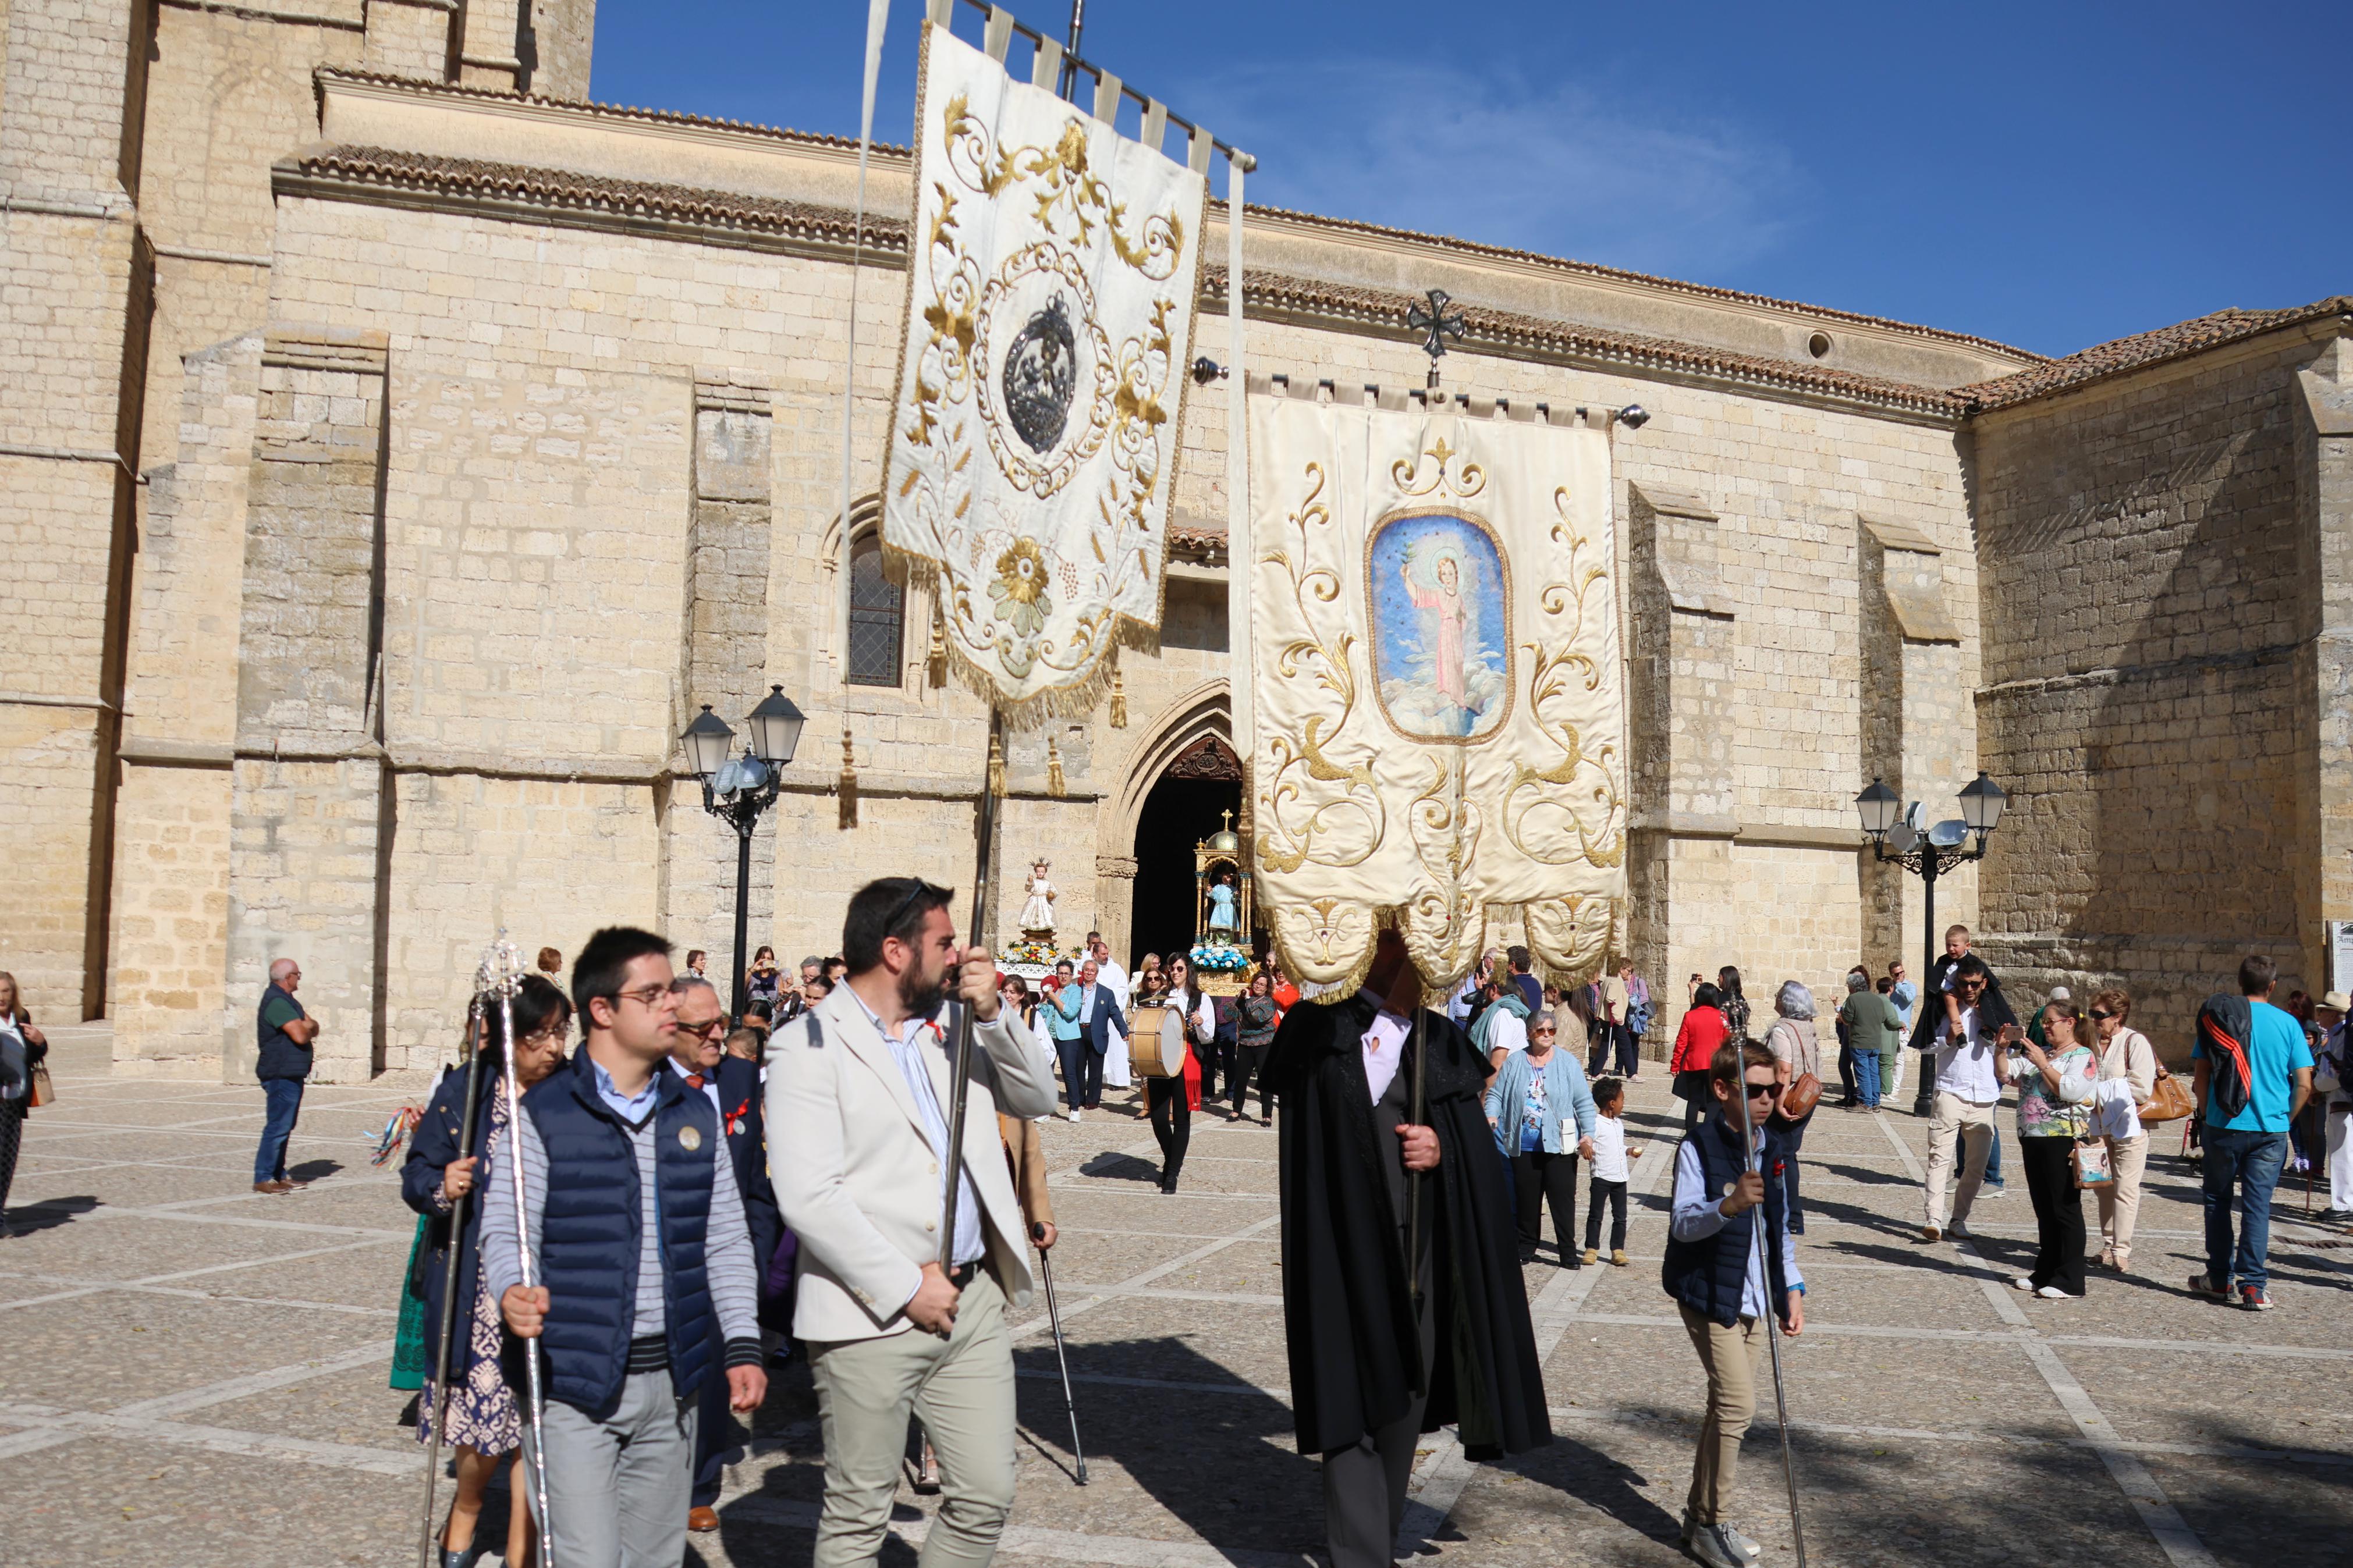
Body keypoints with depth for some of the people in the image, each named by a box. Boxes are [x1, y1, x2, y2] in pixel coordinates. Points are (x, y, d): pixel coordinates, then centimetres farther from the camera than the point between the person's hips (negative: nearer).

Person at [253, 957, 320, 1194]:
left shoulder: (287, 1000, 18)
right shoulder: (277, 1002, -16)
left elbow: (313, 1027, 14)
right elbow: (300, 1036, -24)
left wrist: (307, 1027, -9)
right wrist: (308, 1028, -2)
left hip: (292, 1074, 11)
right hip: (281, 1075, -11)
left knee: (285, 1127, 14)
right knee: (278, 1127, -9)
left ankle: (278, 1175, 20)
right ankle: (262, 1179, -6)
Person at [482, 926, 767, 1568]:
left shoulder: (695, 1114, 8)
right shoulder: (544, 1115, -6)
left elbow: (725, 1240, 10)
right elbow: (505, 1231, -7)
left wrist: (743, 1344, 3)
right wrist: (512, 1293, -28)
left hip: (672, 1381, 5)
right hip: (574, 1386, -5)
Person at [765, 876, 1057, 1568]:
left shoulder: (953, 1023, 11)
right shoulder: (810, 1047, -10)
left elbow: (1037, 1098, 11)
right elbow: (807, 1198, -17)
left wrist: (991, 1013, -4)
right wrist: (907, 1288, -15)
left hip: (972, 1299, 6)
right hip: (870, 1317, -6)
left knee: (986, 1498, 10)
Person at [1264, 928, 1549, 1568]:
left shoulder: (1442, 1041, 9)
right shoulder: (1321, 1028, -6)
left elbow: (1478, 1144, 10)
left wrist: (1441, 1149, -12)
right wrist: (1399, 1009, -23)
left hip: (1425, 1252, 5)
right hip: (1350, 1250, -5)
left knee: (1406, 1399, 15)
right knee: (1359, 1404, -5)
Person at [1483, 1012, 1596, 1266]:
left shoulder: (1567, 1062, 3)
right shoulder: (1514, 1062, 6)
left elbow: (1584, 1102, 2)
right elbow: (1496, 1094, 7)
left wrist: (1588, 1135, -6)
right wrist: (1492, 1117, -12)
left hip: (1559, 1147, -1)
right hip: (1523, 1147, 2)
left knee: (1563, 1200, -2)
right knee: (1526, 1200, 8)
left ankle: (1568, 1252, 7)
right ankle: (1526, 1250, 20)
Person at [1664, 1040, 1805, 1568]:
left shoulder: (1773, 1146, 7)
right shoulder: (1698, 1148, -15)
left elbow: (1780, 1226, 17)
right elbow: (1683, 1223, -24)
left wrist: (1791, 1288, 11)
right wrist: (1728, 1205, -41)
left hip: (1754, 1299, 7)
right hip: (1709, 1295, -7)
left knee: (1728, 1406, 13)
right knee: (1738, 1403, -12)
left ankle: (1702, 1516, 26)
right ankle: (1708, 1525, 2)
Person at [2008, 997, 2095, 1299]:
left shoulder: (2083, 1057, -6)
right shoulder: (2039, 1053, 16)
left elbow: (2071, 1090, -21)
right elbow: (2007, 1073, 13)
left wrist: (2043, 1064, -18)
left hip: (2062, 1141, -8)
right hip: (2033, 1139, 8)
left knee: (2065, 1210, -4)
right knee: (2044, 1210, 13)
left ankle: (2070, 1282, 0)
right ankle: (2045, 1274, 21)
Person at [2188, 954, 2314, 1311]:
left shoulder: (2217, 1017, -2)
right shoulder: (2287, 1024, -2)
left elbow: (2200, 1073, -2)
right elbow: (2304, 1084, -3)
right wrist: (2287, 1119, 11)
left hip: (2224, 1125, 0)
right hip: (2270, 1129, 0)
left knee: (2218, 1201, 12)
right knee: (2258, 1205, 3)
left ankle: (2220, 1279, 19)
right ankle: (2253, 1286, -1)